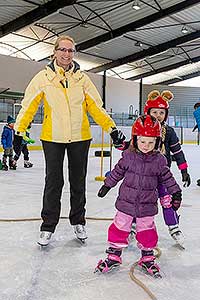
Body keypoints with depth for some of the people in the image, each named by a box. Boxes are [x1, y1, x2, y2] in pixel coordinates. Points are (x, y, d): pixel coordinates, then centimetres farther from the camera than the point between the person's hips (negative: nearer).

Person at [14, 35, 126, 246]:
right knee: (53, 182, 4)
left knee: (78, 181, 12)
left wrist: (112, 129, -4)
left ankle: (78, 222, 29)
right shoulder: (43, 77, 0)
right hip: (52, 138, -1)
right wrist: (19, 131, -6)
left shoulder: (82, 78, 3)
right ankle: (48, 226, 19)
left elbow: (96, 108, 2)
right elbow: (29, 106, 0)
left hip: (80, 137, 2)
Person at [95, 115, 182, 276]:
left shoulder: (159, 160, -6)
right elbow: (117, 172, 5)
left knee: (147, 230, 11)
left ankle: (147, 258, 31)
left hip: (147, 205, 0)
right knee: (120, 227, 8)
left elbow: (167, 178, 5)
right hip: (126, 201, 0)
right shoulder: (128, 156, -7)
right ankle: (114, 256, 26)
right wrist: (107, 185, 11)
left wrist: (176, 193, 6)